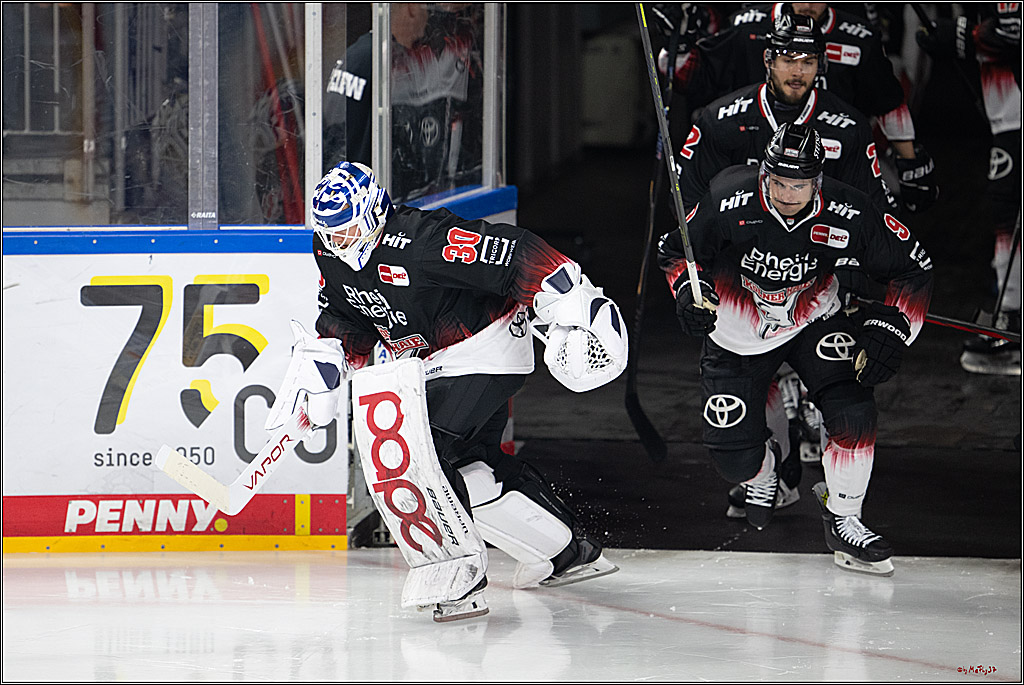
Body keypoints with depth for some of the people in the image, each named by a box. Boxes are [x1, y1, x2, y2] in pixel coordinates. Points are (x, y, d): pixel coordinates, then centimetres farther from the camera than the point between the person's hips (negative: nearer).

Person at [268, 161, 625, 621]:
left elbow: (517, 255, -31)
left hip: (485, 352, -10)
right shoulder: (332, 255, -5)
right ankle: (572, 551, 31)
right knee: (473, 462, 18)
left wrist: (570, 309, -32)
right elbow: (346, 313, 14)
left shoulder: (423, 239, -31)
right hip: (434, 367, 10)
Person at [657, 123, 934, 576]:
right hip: (736, 334, 0)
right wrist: (690, 290, -28)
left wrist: (888, 334, -20)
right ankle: (763, 464, 35)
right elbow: (675, 250, -9)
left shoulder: (848, 214, -25)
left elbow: (912, 270, -11)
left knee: (853, 411, -24)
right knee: (735, 462, -5)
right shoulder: (729, 203, -27)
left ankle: (843, 520, -2)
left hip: (813, 324, 1)